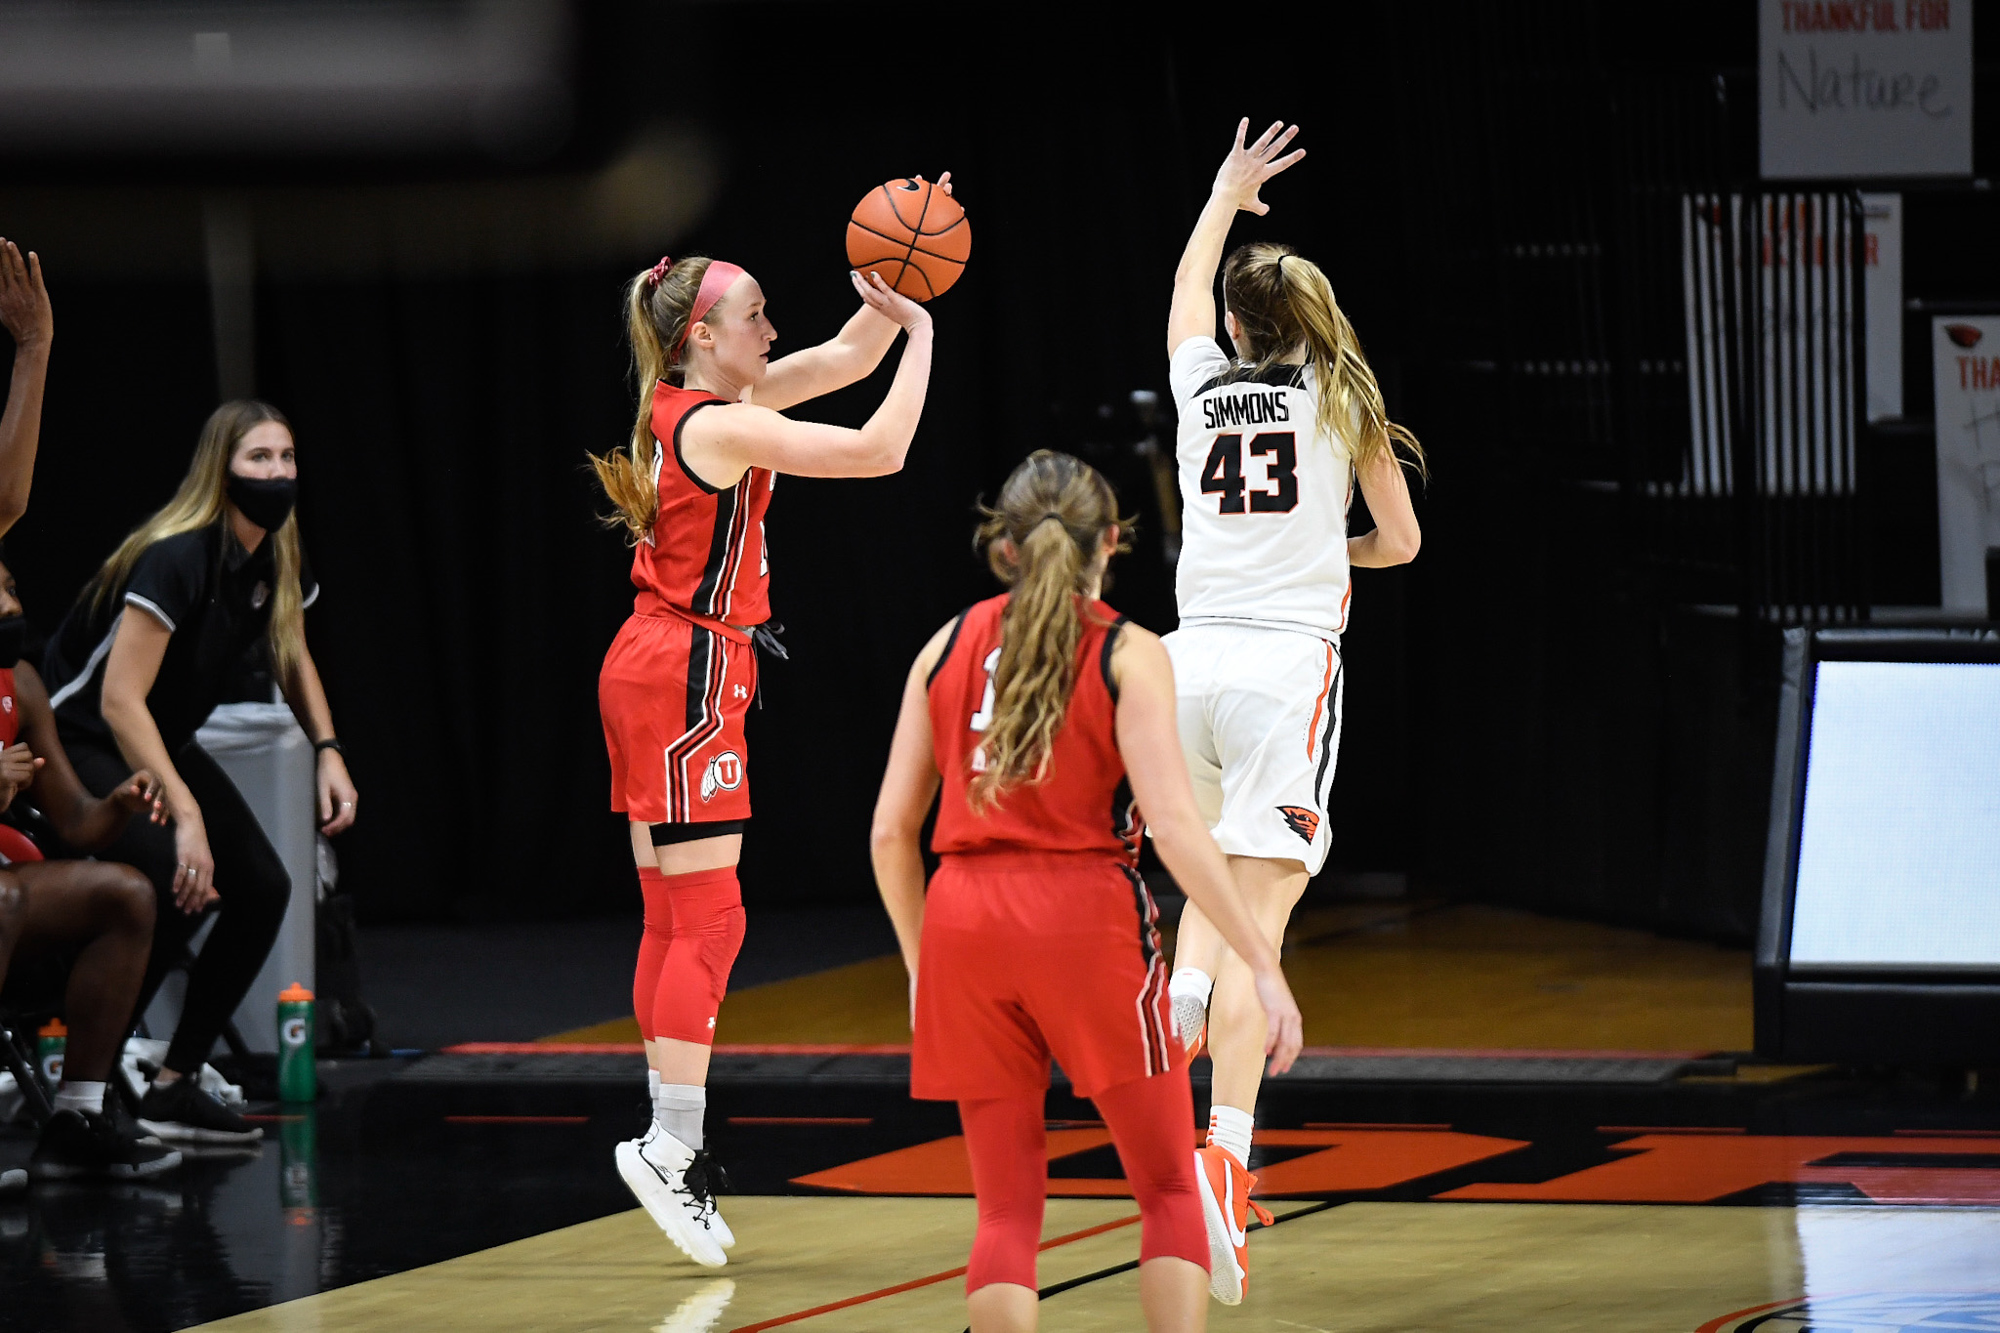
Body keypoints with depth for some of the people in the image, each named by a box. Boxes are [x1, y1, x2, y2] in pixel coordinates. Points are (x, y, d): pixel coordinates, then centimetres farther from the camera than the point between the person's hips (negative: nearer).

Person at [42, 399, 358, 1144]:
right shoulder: (177, 559, -28)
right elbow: (120, 699, -33)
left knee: (262, 889, -3)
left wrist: (327, 750, 1)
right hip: (80, 742, -9)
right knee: (175, 890, -27)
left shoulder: (275, 562, -2)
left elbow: (291, 659, 18)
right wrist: (185, 816, -37)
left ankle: (174, 1086, 5)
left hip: (161, 745, 9)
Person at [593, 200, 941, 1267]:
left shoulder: (693, 403, 11)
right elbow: (879, 451, -19)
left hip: (649, 667, 10)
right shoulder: (718, 424, -16)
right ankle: (673, 1145, -15)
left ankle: (671, 1147, 9)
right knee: (708, 919, -11)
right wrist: (921, 332, -10)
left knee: (671, 918, 8)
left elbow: (843, 360, 17)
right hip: (690, 671, -10)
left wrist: (884, 301, 0)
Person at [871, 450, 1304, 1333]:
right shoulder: (1127, 655, -2)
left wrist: (920, 959, 21)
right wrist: (1263, 963, -12)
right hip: (1086, 914, -3)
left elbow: (891, 832, 8)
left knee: (1007, 1208, 9)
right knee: (1170, 1190, 9)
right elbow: (1174, 827, -12)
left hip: (966, 920, 3)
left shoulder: (949, 646, 9)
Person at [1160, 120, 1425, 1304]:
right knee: (1258, 912, -11)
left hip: (1197, 658, 3)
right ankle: (1224, 1152, -24)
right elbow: (1401, 540, 13)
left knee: (1222, 872, 27)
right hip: (1290, 660, -3)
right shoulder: (1342, 397, 6)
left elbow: (1186, 292, 35)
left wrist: (1227, 195, 51)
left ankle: (1180, 995, -4)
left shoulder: (1203, 383, 12)